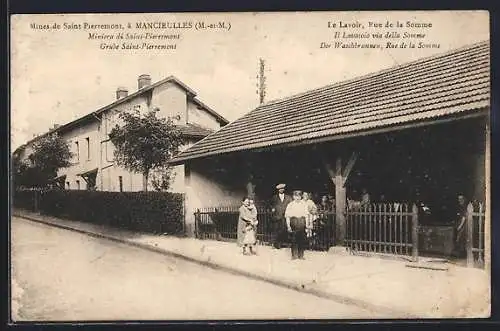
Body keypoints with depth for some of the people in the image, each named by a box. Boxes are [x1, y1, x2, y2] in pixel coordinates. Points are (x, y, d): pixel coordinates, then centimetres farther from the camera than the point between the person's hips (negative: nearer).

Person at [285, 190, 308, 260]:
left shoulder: (304, 204, 10)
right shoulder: (290, 205, 4)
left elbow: (306, 215, 8)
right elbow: (287, 216, 2)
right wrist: (288, 226, -6)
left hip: (302, 222, 2)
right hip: (294, 222, -2)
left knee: (302, 239, 1)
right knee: (294, 239, -2)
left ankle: (301, 255, 12)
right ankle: (294, 255, 8)